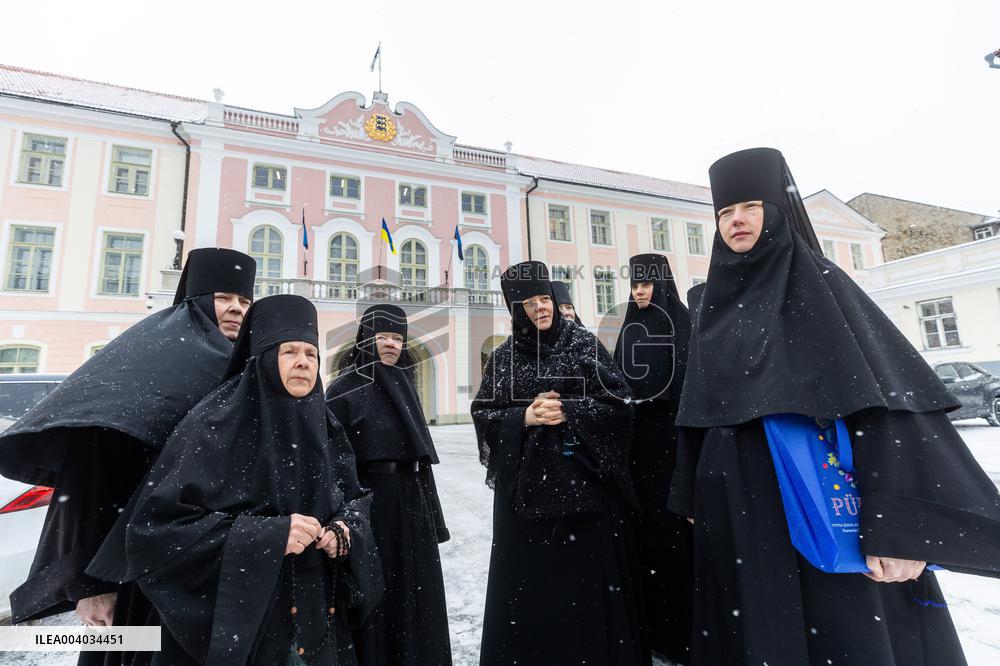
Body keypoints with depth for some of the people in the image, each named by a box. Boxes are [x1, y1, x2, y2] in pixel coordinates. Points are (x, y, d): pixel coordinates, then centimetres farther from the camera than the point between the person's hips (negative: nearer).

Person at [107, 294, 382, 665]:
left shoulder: (325, 427, 1)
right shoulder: (217, 422, -14)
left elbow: (353, 500, 10)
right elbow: (160, 522, -17)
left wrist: (344, 531, -12)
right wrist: (266, 536, -24)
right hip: (236, 617, -4)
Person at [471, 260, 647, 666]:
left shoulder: (582, 341, 1)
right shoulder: (504, 356, 7)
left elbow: (617, 398, -3)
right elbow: (483, 413, 4)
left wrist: (568, 411, -16)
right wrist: (524, 416, -12)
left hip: (583, 475, -1)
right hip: (526, 481, 2)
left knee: (587, 571, 6)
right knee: (528, 577, 7)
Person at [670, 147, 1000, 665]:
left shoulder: (818, 282, -4)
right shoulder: (710, 302, 9)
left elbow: (886, 395, -13)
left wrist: (893, 525, -20)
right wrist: (693, 495, 13)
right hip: (734, 502, 5)